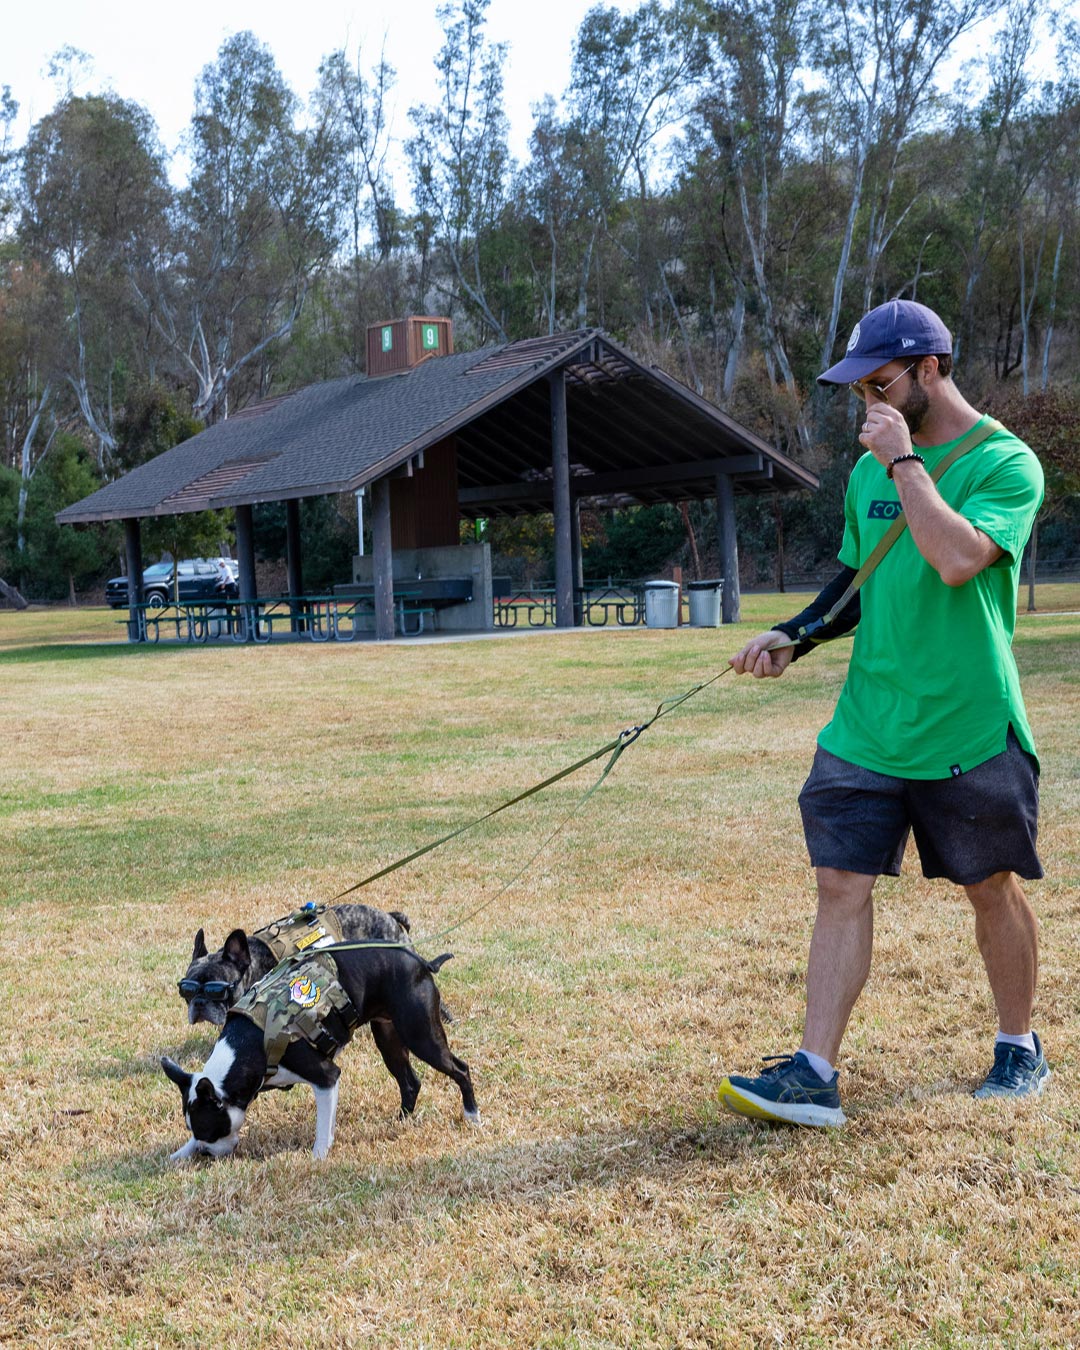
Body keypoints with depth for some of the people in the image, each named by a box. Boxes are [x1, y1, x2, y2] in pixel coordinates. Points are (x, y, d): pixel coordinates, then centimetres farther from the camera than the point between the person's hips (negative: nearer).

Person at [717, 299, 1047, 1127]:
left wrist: (904, 462, -20)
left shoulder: (1005, 463, -10)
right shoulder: (871, 470, 11)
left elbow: (957, 559, -27)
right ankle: (815, 1075, -2)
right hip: (867, 726, 5)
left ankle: (1020, 1050, 29)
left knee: (992, 887, 9)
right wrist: (794, 637, 5)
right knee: (842, 884, -2)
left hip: (970, 731, -5)